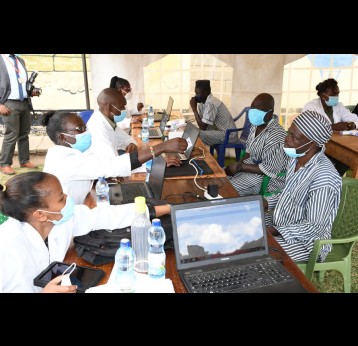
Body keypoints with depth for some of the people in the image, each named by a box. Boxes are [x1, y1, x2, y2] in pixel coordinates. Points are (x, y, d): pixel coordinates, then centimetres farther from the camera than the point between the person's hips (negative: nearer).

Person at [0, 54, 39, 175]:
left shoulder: (21, 60, 17)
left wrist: (31, 91, 5)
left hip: (25, 103, 6)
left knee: (24, 134, 9)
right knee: (11, 135, -5)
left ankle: (24, 160, 19)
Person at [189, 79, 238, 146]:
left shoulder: (210, 103, -22)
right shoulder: (202, 102, 5)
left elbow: (203, 127, -23)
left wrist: (194, 109, -17)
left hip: (229, 135, -9)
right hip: (220, 130, 9)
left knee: (197, 135, -21)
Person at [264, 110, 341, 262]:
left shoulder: (323, 178, -31)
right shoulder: (296, 158, -5)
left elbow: (315, 227, -25)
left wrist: (273, 231, -25)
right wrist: (265, 202, -3)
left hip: (306, 241, -8)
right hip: (285, 224, 8)